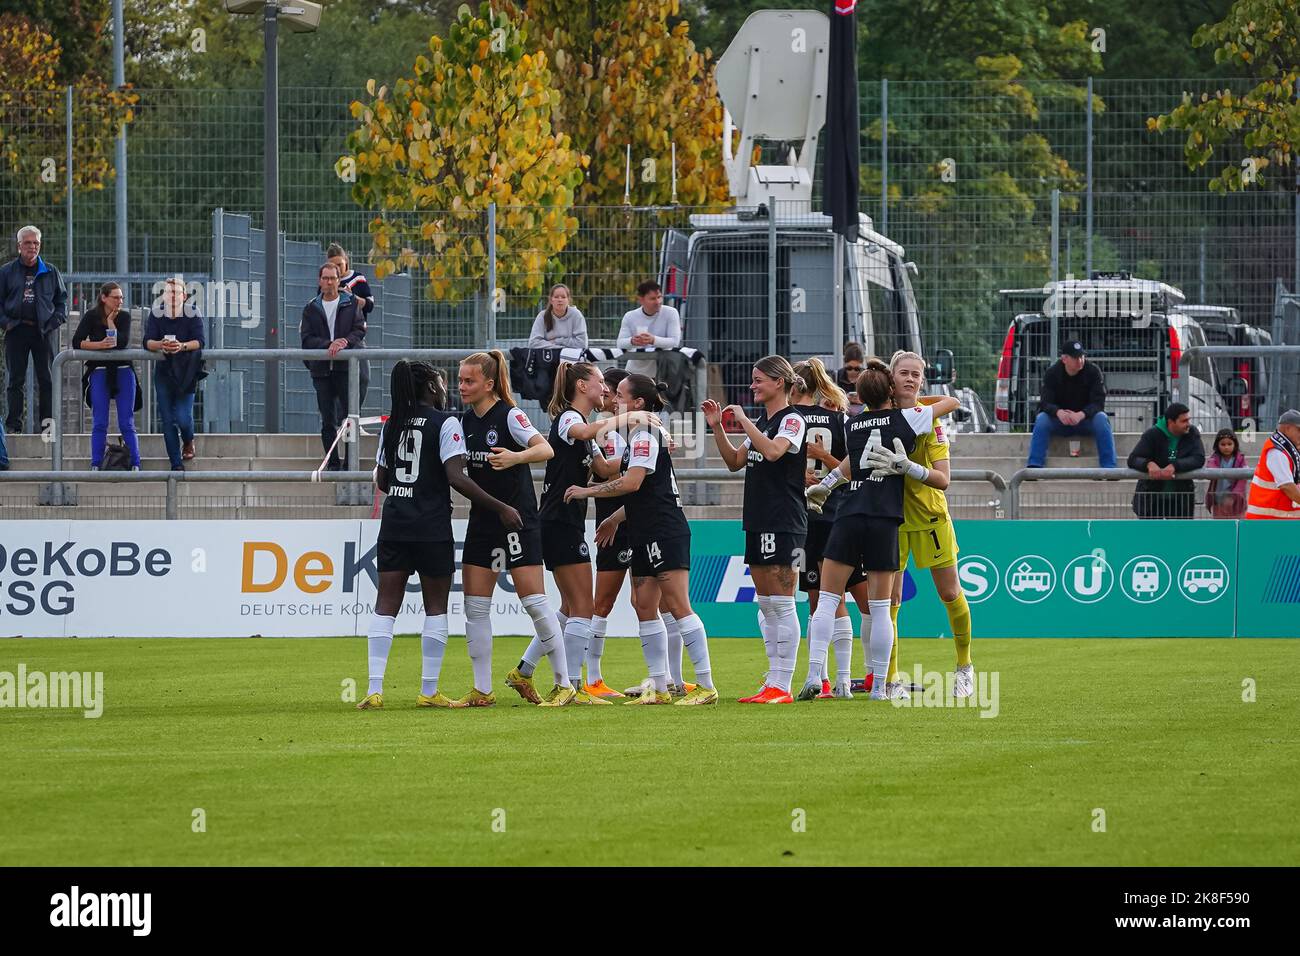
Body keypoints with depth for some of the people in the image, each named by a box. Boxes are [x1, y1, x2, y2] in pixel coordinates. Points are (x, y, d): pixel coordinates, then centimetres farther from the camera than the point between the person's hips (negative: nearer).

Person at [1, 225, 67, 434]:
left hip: (44, 331, 0)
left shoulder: (50, 272, 9)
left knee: (46, 379, -1)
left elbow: (62, 299, 14)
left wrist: (56, 320, -2)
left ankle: (47, 422, 2)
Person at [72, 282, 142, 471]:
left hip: (123, 371, 1)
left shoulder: (124, 316, 2)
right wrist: (99, 345, -21)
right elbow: (77, 342, -9)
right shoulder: (91, 316, 0)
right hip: (100, 372, -1)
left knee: (127, 423, -2)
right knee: (99, 423, -3)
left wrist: (110, 321, -7)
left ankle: (135, 465, -2)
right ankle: (96, 466, -1)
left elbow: (122, 342, -12)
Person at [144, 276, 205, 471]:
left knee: (183, 417, -11)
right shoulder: (156, 314, -2)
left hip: (186, 370, -2)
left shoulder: (192, 314, -6)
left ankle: (188, 441, 25)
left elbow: (199, 341, -13)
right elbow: (148, 342, -8)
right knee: (167, 420, -1)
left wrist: (182, 346, -33)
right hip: (164, 370, 2)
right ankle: (176, 464, 7)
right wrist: (160, 345, -31)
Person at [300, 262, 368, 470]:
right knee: (328, 420, 2)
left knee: (350, 416, -7)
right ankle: (333, 463, 7)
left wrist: (345, 342, -20)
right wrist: (329, 345, -16)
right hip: (322, 370, 2)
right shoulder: (311, 309, 11)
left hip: (349, 367, -2)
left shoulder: (351, 303, 7)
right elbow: (307, 339, 1)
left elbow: (360, 331, 0)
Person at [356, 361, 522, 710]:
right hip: (432, 529, -5)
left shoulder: (392, 425, 10)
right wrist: (499, 508, -10)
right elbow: (456, 477, -15)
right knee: (436, 606, 6)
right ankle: (429, 691, 6)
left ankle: (374, 690, -5)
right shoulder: (444, 422, -7)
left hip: (393, 524, 5)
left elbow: (381, 479, 15)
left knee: (386, 605, 3)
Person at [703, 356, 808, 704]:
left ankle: (782, 687, -9)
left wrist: (743, 421, -18)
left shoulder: (792, 420, -9)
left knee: (781, 603, -9)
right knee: (766, 604, 9)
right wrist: (717, 427, 11)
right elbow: (734, 462, 22)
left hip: (784, 522, -9)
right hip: (758, 523, 9)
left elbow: (774, 450, -27)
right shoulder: (762, 422, 18)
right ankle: (773, 682, 12)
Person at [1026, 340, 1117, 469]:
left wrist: (1081, 415, -38)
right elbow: (1045, 403, -15)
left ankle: (1109, 467, -34)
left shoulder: (1093, 372, -9)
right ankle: (1033, 467, -33)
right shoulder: (1052, 374, -7)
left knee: (1101, 419, -32)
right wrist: (1058, 412, -40)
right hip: (1059, 420, 1)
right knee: (1041, 419, -29)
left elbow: (1098, 402, -17)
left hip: (1085, 419, -1)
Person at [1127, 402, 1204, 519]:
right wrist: (1149, 464, -38)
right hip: (1150, 497, -1)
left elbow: (1199, 459, -18)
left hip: (1181, 499, 1)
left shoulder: (1192, 433, -5)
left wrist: (1174, 466, -34)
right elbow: (1133, 459, -15)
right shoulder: (1153, 435, -10)